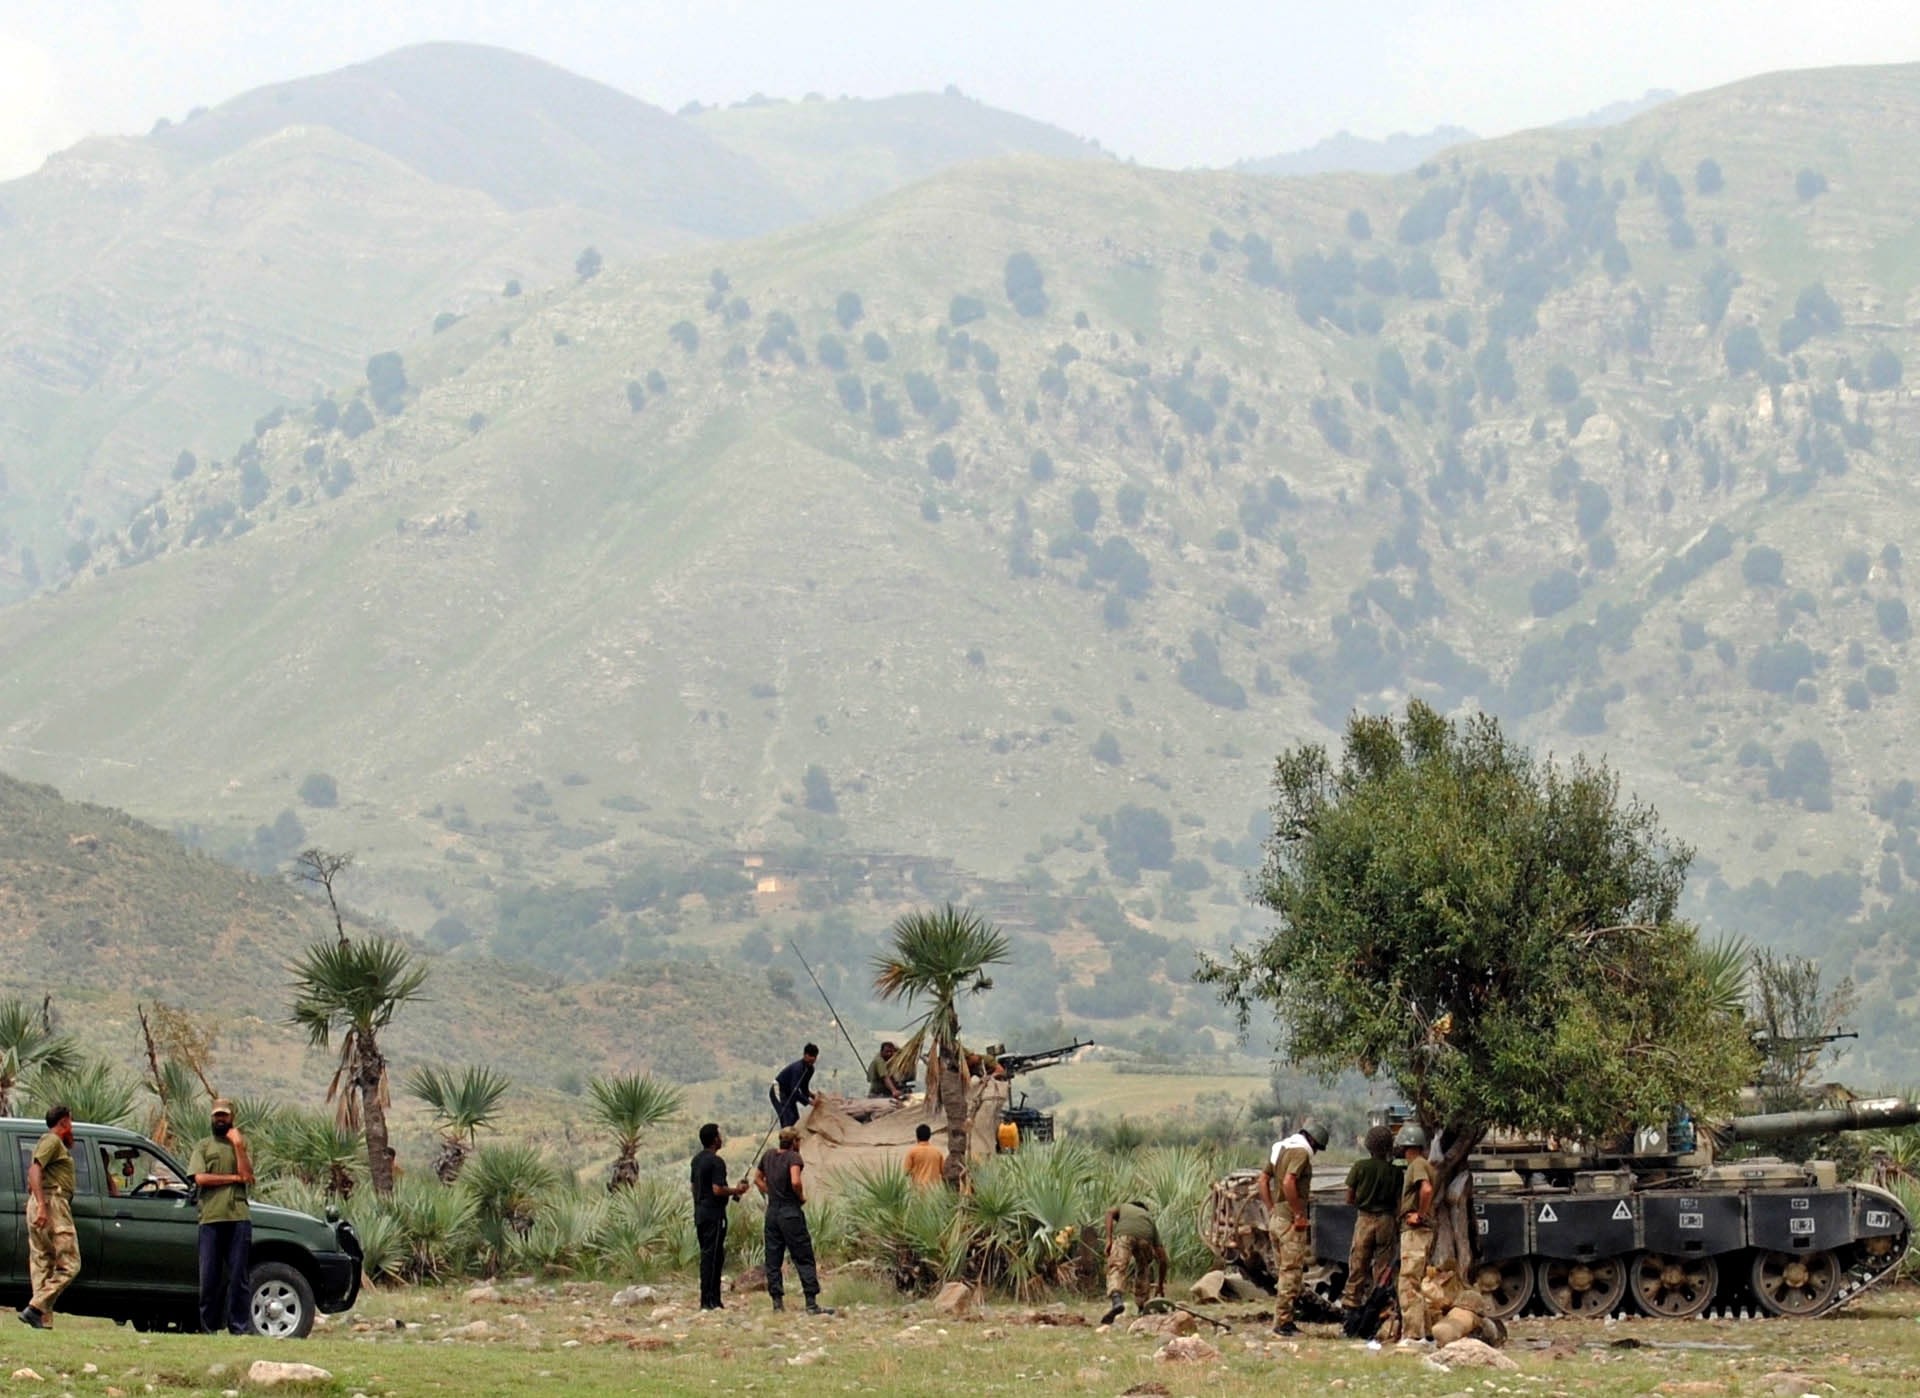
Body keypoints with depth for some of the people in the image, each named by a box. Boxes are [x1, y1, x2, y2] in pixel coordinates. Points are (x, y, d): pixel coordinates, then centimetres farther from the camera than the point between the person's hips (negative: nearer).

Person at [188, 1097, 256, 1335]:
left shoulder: (241, 1143, 16)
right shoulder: (203, 1146, 14)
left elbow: (247, 1175, 1)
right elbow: (200, 1178, -2)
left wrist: (238, 1145, -4)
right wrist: (233, 1177, -2)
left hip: (239, 1217, 0)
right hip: (210, 1217, 0)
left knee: (237, 1275, -3)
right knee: (209, 1276, 0)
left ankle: (239, 1328, -2)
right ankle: (209, 1328, 6)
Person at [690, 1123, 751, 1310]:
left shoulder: (697, 1160, 13)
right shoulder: (716, 1162, -16)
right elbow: (717, 1189, -22)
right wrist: (736, 1190, -7)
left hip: (700, 1212, 9)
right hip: (714, 1214, -9)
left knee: (708, 1255, 12)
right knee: (711, 1256, -7)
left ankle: (713, 1300, 14)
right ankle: (709, 1301, -7)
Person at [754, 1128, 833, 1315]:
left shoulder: (768, 1156, 8)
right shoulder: (793, 1157, -13)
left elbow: (757, 1179, 21)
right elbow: (795, 1182, -28)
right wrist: (801, 1197, -10)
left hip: (772, 1212, 6)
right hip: (791, 1213, -6)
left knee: (773, 1260, 9)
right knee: (804, 1259, -1)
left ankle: (777, 1302, 8)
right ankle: (812, 1304, -4)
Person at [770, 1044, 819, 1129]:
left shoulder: (810, 1069, 0)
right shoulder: (798, 1067, -28)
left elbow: (804, 1088, 11)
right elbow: (794, 1091, -34)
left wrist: (812, 1096, -7)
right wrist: (809, 1102, -34)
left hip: (788, 1093, 9)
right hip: (778, 1091, -9)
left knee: (795, 1119, 3)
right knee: (788, 1118, -22)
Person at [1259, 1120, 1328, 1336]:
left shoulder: (1279, 1148, 15)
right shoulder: (1301, 1152, -13)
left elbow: (1263, 1180, 17)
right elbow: (1288, 1183, -25)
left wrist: (1271, 1209, 16)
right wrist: (1299, 1215, -19)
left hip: (1276, 1218, 9)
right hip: (1291, 1220, -9)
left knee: (1282, 1271, 15)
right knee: (1292, 1271, -6)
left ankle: (1282, 1319, 18)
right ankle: (1283, 1321, -8)